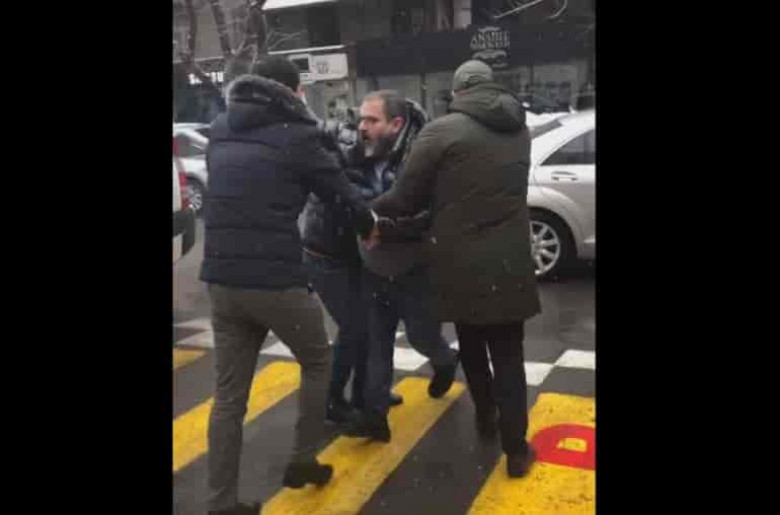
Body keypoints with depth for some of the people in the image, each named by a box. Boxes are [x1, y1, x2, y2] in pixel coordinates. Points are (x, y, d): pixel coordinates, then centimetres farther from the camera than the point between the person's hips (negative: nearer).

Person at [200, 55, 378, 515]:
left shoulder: (220, 131, 13)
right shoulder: (294, 135, -6)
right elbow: (342, 192, -1)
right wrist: (368, 226, 18)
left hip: (221, 279, 6)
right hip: (276, 279, -6)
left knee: (229, 395, 13)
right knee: (317, 362, 20)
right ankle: (303, 460, 27)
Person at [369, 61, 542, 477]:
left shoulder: (442, 131, -9)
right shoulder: (518, 130, 8)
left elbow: (406, 198, -8)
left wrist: (370, 209, 12)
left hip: (460, 263, -2)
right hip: (508, 262, 3)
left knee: (471, 344, 21)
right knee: (508, 354, 10)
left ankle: (485, 417, 37)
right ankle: (516, 450, 10)